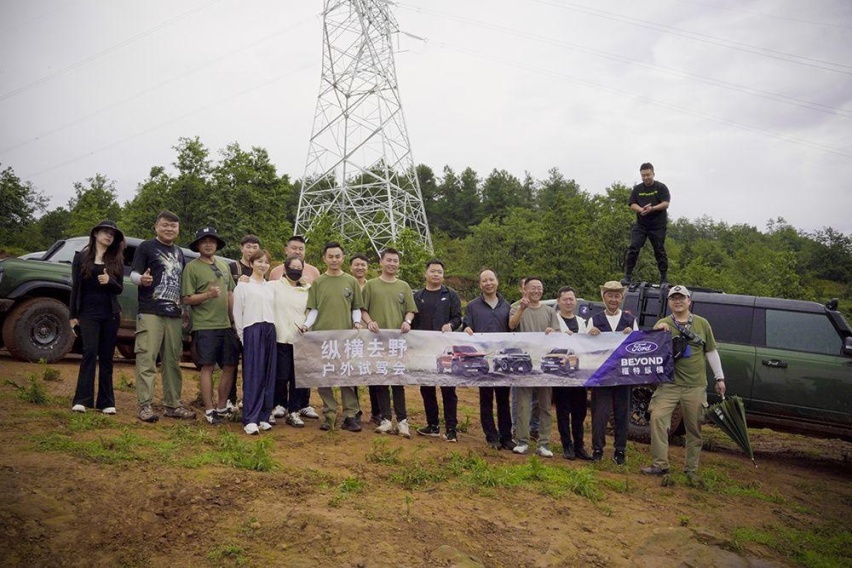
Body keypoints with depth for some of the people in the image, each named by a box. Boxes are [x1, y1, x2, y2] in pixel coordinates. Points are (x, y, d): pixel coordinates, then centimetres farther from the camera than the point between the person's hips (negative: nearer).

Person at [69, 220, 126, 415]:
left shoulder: (117, 260, 8)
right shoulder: (81, 257, 5)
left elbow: (120, 289, 5)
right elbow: (75, 287, 4)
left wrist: (109, 280, -18)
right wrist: (73, 315, 1)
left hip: (110, 314, 2)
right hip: (88, 312, -2)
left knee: (106, 357, 3)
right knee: (90, 352, -14)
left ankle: (106, 402, 5)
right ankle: (82, 400, -11)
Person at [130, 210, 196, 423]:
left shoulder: (179, 252, 19)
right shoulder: (146, 247, 1)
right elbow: (133, 274, -6)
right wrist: (142, 279, -29)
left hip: (174, 315, 6)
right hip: (150, 313, -6)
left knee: (172, 361, 9)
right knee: (147, 359, -7)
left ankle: (172, 404, 17)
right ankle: (145, 405, -3)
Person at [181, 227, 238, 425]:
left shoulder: (224, 266, 16)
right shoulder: (192, 267, -2)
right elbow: (187, 299, -6)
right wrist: (208, 295, -21)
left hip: (226, 325, 6)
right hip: (205, 326, -6)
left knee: (231, 366, 8)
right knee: (208, 367, -3)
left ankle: (222, 407, 21)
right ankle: (209, 410, 6)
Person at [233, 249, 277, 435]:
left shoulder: (270, 287, 17)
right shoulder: (243, 285, 5)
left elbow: (274, 310, 14)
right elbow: (237, 313, 1)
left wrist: (272, 330, 2)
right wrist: (242, 336, -5)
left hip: (270, 330, 5)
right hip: (252, 330, -5)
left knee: (268, 375, 4)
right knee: (252, 376, -9)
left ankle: (263, 416, 11)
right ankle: (250, 420, -10)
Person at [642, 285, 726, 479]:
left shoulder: (702, 324, 7)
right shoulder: (663, 324, 4)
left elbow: (711, 352, 12)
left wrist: (720, 378, 10)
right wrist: (657, 332, -16)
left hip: (696, 386, 1)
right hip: (669, 383, -1)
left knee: (694, 428, 7)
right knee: (657, 417, -15)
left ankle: (692, 470, 19)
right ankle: (660, 464, -6)